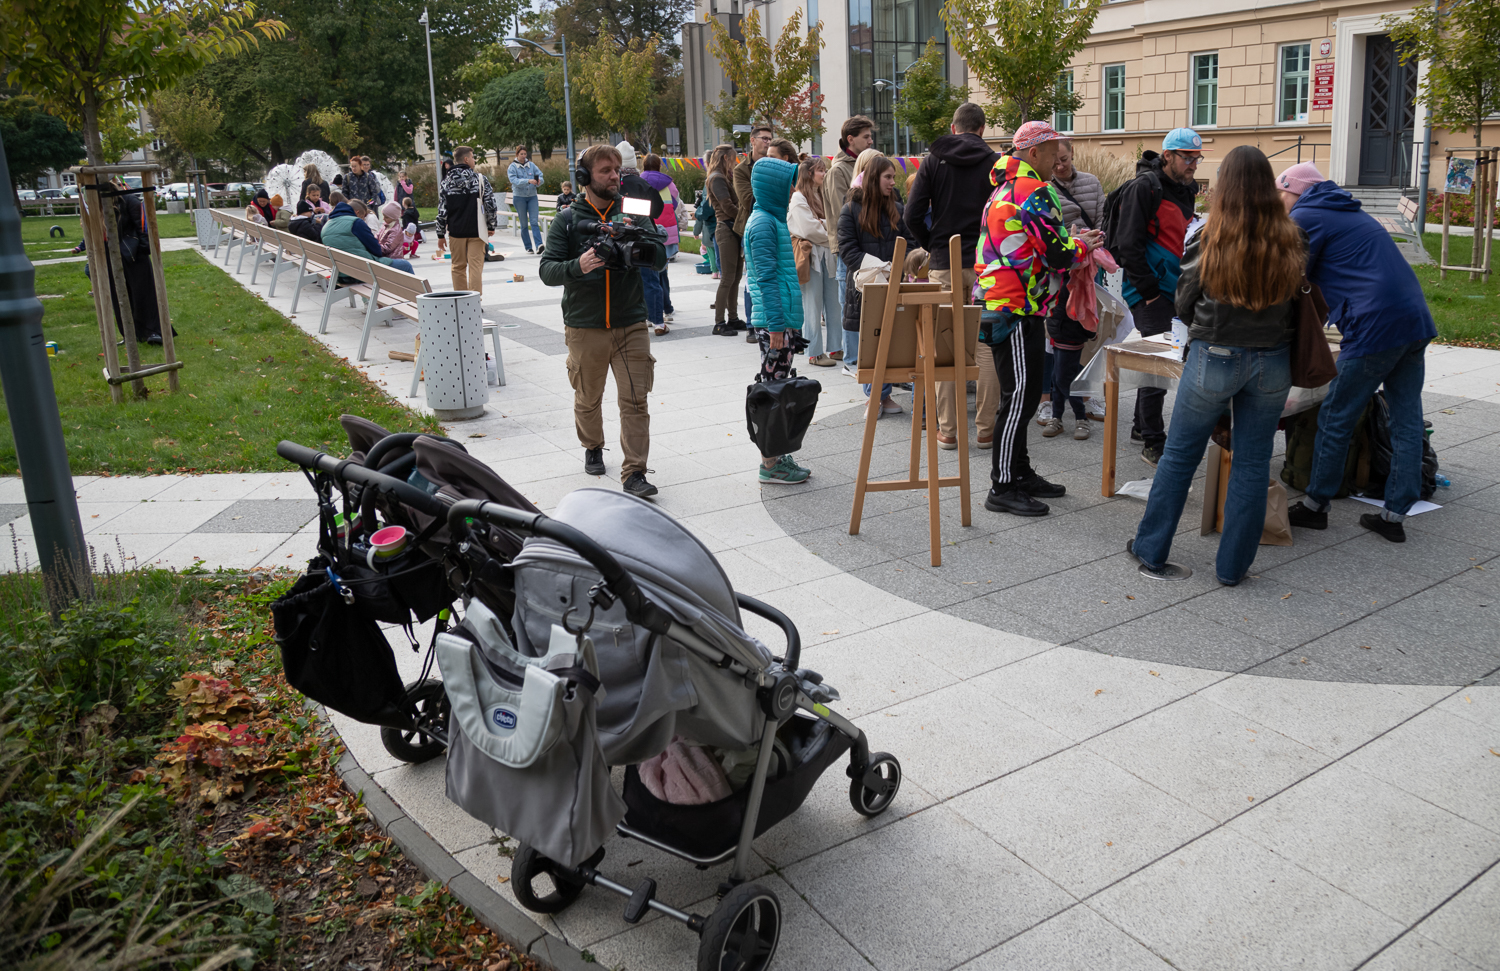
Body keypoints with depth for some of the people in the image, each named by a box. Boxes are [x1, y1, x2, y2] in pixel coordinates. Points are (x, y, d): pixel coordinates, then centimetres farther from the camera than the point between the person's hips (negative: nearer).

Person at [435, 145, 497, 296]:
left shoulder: (446, 183, 2)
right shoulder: (480, 179, -4)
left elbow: (441, 211, 2)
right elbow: (490, 204, -6)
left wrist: (441, 235, 8)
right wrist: (491, 226, 6)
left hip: (456, 232, 2)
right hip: (476, 232, -2)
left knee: (458, 267, 12)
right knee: (475, 267, -1)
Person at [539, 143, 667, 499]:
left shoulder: (632, 214, 5)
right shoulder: (567, 221, 1)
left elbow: (661, 258, -1)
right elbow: (547, 270, -6)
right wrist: (578, 266, -27)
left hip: (631, 325, 0)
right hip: (584, 327, 0)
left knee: (635, 400, -5)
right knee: (588, 398, 14)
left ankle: (634, 473, -1)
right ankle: (593, 448, 40)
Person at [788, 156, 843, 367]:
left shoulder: (822, 194, 19)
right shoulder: (798, 198, -7)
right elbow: (809, 229, -14)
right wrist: (831, 237, -4)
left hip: (826, 255, 8)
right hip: (810, 256, -8)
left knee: (834, 304, 8)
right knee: (813, 307, -3)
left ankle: (835, 348, 16)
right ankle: (814, 353, 2)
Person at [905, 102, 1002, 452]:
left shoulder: (933, 161, 3)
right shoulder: (995, 162, 1)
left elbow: (913, 216, -3)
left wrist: (932, 247, 12)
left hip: (944, 266, 1)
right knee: (986, 345, 4)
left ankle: (948, 430, 6)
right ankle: (986, 429, 6)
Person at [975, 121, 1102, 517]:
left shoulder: (1005, 187, 18)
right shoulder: (1033, 191, -14)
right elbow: (1058, 254, -16)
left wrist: (1070, 243, 15)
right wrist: (1082, 245, 4)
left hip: (1001, 304, 11)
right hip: (1017, 310, -10)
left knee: (1021, 394, 16)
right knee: (1020, 396, -7)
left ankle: (1019, 474, 25)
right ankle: (1003, 488, -2)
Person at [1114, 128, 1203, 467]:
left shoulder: (1185, 189, 16)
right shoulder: (1144, 187, -12)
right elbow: (1129, 244, -17)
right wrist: (1148, 290, -18)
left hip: (1173, 288, 9)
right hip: (1149, 289, -9)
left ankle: (1141, 426, 29)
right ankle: (1152, 443, -7)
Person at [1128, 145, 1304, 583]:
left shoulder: (1208, 240, -10)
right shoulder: (1290, 241, -4)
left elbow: (1183, 305, 0)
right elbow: (1298, 304, 5)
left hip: (1214, 359, -2)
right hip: (1272, 362, 2)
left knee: (1180, 454, 12)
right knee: (1252, 462, 10)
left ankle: (1151, 548, 22)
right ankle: (1233, 565, 18)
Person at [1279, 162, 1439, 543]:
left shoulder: (1305, 217, -1)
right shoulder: (1350, 212, 26)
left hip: (1375, 326, -9)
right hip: (1417, 321, 9)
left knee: (1336, 420, 3)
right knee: (1407, 420, 8)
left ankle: (1315, 506, 14)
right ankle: (1395, 514, 14)